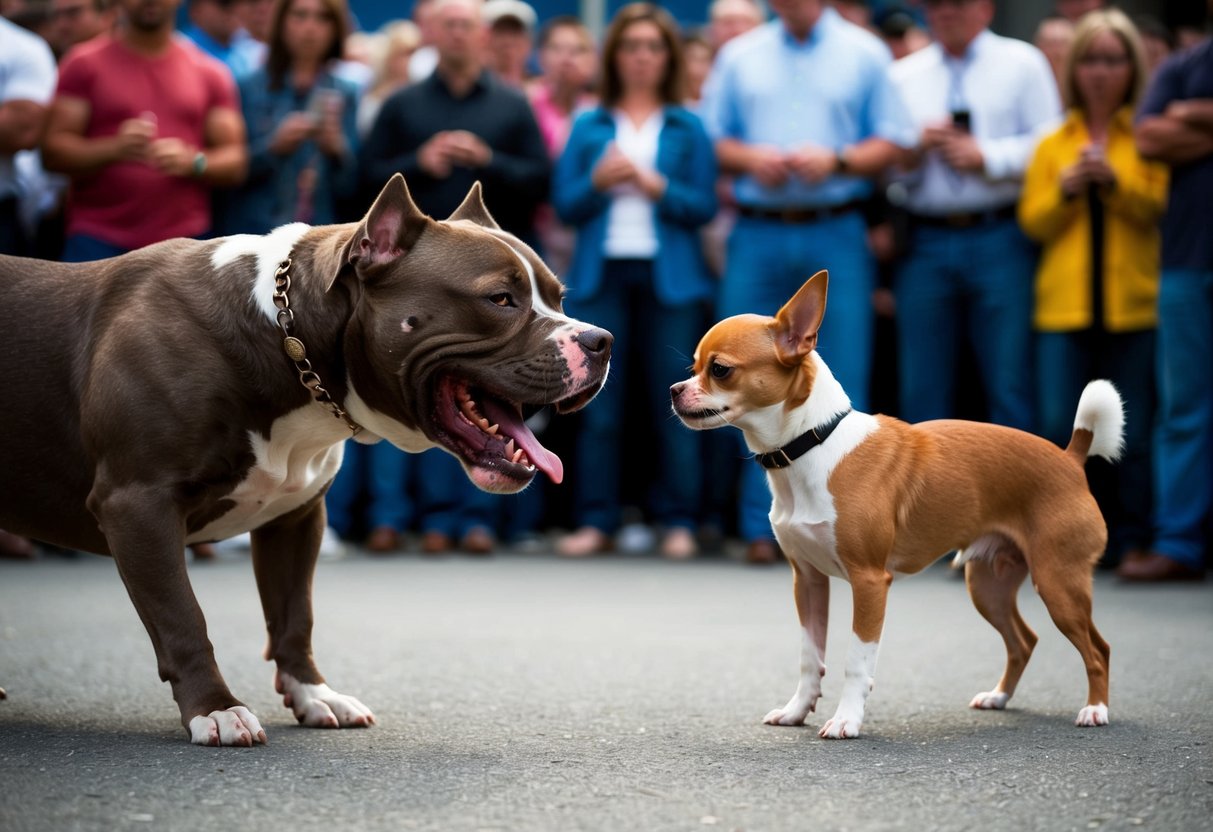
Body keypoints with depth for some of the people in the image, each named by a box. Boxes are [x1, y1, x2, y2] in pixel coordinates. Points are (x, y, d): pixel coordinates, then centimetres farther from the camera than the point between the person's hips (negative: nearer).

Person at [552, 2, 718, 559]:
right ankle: (596, 519, 6)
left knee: (672, 402, -2)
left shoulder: (688, 127, 7)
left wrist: (656, 186, -13)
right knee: (600, 403, 1)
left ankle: (679, 521, 4)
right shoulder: (589, 127, 11)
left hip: (669, 277, -1)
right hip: (601, 273, 1)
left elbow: (705, 206, 1)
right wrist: (597, 182, -11)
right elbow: (565, 204, 6)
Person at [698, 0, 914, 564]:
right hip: (757, 237, 2)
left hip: (835, 238, -2)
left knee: (840, 389, -5)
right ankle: (762, 527, 8)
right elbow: (709, 141, 12)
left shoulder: (865, 54, 8)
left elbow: (894, 142, 3)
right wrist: (750, 158, -7)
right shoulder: (739, 56, 14)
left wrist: (837, 160, -13)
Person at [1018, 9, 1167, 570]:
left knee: (1130, 433, -1)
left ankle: (1130, 541, 8)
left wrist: (1114, 182, -15)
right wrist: (1066, 190, -8)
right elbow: (1032, 222, 9)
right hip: (1064, 306, 2)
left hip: (1133, 305, -2)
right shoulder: (1053, 144, 14)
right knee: (1059, 430, -3)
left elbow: (1164, 208, -4)